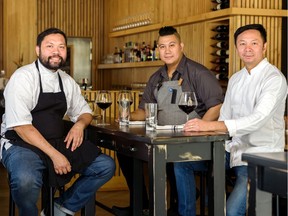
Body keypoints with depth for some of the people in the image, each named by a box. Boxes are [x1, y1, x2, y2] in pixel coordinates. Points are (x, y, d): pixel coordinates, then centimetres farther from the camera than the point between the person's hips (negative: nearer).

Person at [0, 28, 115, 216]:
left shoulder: (67, 81, 10)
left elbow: (84, 112, 23)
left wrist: (80, 124, -2)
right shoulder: (23, 78, -10)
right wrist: (54, 155, -23)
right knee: (26, 180, -38)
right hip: (21, 144, -6)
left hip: (58, 143, 7)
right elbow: (22, 127, -17)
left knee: (106, 166, -7)